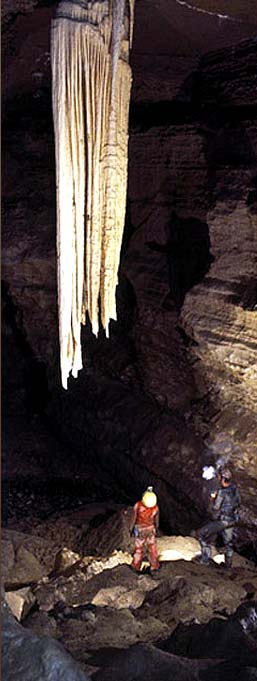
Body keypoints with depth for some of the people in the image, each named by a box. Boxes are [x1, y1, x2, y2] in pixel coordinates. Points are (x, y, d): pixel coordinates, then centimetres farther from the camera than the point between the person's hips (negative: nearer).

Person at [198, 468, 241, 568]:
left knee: (202, 533, 6)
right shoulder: (234, 488, -4)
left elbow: (215, 507, -19)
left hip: (222, 521, -7)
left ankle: (205, 559, 6)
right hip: (232, 520, 7)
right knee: (228, 542, 23)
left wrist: (214, 499, -1)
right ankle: (228, 564, 35)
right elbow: (238, 502, 10)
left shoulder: (222, 492, -26)